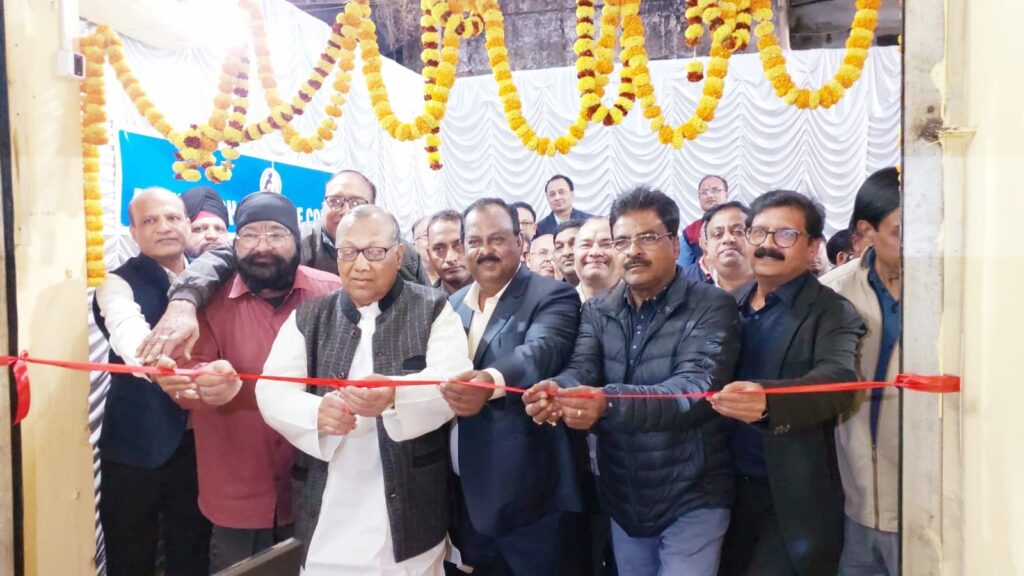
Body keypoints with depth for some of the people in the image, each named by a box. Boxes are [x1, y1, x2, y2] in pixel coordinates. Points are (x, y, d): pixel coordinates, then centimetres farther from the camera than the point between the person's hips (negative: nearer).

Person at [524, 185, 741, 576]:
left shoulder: (712, 307, -11)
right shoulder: (598, 312, 3)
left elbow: (696, 388, -26)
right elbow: (581, 370, -11)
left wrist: (608, 403, -42)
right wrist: (556, 391, -36)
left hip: (690, 499, -4)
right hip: (622, 499, 4)